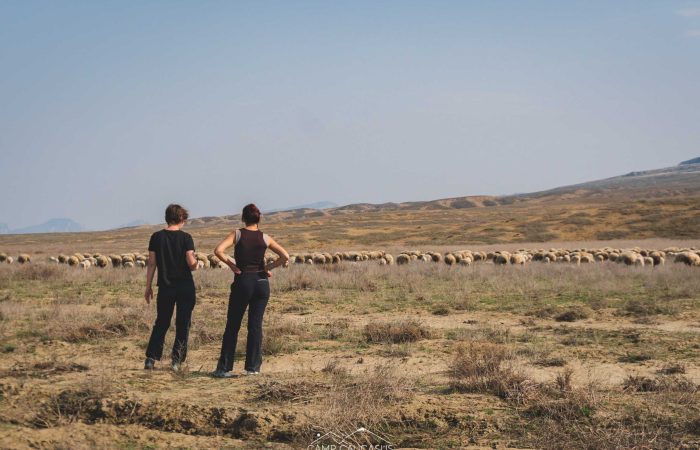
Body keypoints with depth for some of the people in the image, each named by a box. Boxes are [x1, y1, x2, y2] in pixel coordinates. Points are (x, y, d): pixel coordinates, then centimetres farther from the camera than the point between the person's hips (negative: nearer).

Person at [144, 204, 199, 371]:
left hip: (165, 287, 2)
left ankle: (151, 358, 5)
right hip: (185, 287, -2)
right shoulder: (186, 238, -7)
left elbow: (152, 264, 1)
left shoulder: (156, 237, 0)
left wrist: (148, 287, 8)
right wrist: (195, 262, 11)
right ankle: (176, 360, 4)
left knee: (161, 324, 13)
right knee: (183, 324, 7)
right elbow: (192, 263, -13)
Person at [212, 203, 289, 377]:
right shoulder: (265, 238, 0)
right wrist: (268, 267, 2)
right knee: (255, 325, 7)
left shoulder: (237, 234, -5)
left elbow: (218, 250, -18)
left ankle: (224, 368, 7)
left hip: (242, 282, -2)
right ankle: (253, 367, 7)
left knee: (232, 326, 6)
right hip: (261, 282, 2)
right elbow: (285, 257, -6)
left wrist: (231, 264, -7)